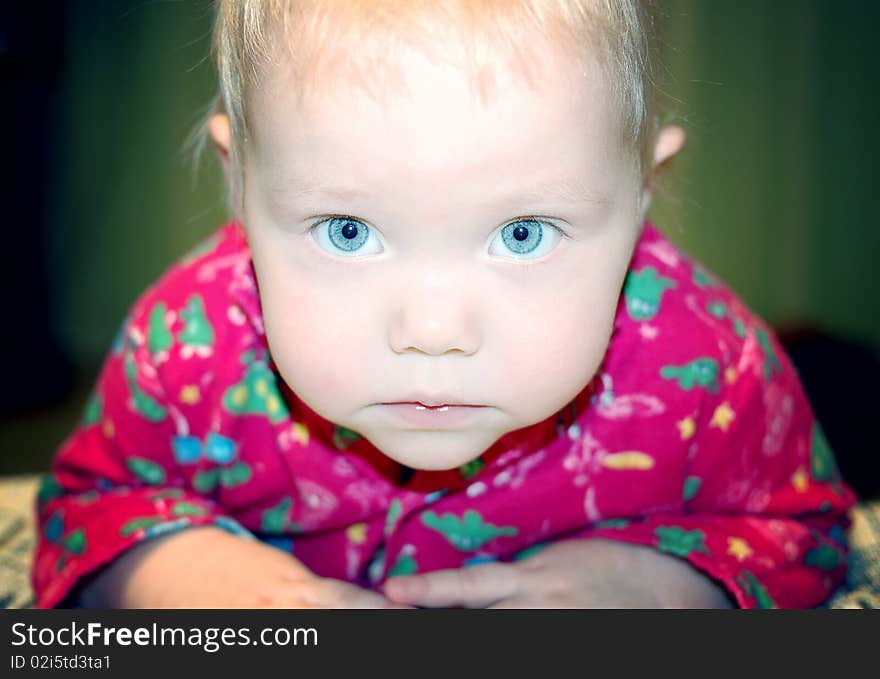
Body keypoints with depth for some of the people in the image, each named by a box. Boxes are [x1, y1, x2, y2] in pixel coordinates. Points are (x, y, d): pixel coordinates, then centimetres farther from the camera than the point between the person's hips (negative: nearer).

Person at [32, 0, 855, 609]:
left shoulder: (710, 368, -29)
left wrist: (645, 580, -27)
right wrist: (192, 570, -30)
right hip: (295, 583, 1)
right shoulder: (191, 344, -28)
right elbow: (91, 495, -6)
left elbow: (801, 526, -7)